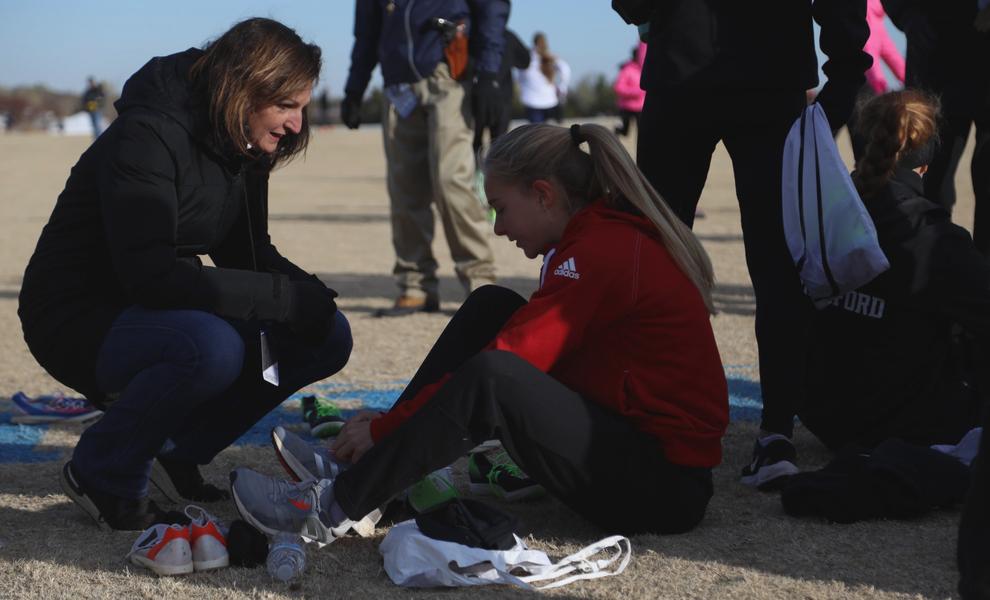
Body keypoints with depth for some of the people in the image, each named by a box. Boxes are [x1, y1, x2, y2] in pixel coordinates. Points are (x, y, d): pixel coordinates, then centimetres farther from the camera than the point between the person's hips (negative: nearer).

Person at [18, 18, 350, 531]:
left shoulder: (243, 150, 3)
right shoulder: (147, 137, -23)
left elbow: (248, 254, 12)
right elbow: (149, 275, -32)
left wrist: (310, 294, -11)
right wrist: (284, 298, -31)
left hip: (159, 314, 9)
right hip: (79, 317, -9)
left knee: (328, 337, -5)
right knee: (211, 347, -38)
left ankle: (178, 451, 7)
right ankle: (102, 476, -12)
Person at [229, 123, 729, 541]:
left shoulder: (600, 254, -19)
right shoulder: (606, 235, 12)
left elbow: (498, 370, -21)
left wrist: (383, 428, -11)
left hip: (666, 486, -10)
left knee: (489, 379, -30)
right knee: (490, 306, 5)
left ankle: (336, 507, -16)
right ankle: (366, 461, 2)